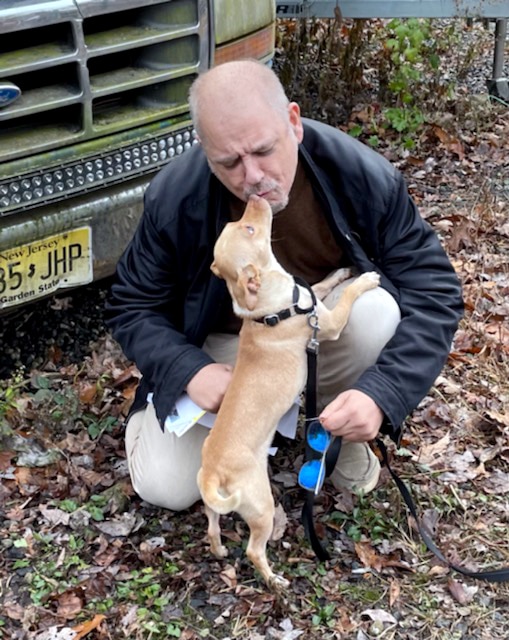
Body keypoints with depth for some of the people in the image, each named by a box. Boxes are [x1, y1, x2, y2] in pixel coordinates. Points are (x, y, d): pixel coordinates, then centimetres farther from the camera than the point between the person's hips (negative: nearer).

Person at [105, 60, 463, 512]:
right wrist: (189, 370, -31)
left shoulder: (362, 174, -27)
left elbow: (434, 289, -23)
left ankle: (341, 433, -5)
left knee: (378, 312, -35)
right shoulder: (174, 198, -25)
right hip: (225, 344, 0)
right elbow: (133, 307, -11)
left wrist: (382, 393, -38)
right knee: (165, 488, -14)